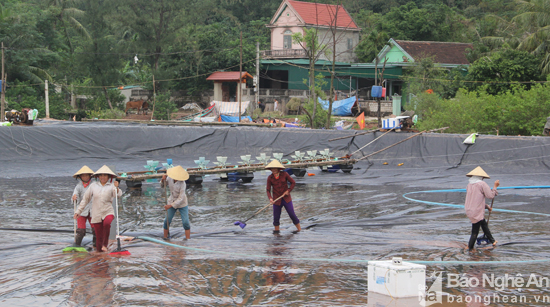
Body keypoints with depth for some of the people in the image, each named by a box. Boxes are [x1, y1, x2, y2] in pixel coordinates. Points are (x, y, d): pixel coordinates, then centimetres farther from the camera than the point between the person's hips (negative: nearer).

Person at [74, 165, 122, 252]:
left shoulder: (111, 186, 5)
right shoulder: (93, 185, 8)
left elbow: (118, 195, -13)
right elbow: (85, 199, 13)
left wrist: (116, 188, -34)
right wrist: (78, 211, 11)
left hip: (108, 212, -2)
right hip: (96, 214, 2)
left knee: (107, 223, -34)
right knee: (98, 236, -1)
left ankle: (105, 244, -20)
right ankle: (99, 247, 28)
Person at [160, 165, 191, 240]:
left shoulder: (182, 183, -29)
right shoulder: (170, 178, -15)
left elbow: (181, 198, -27)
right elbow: (162, 186, 2)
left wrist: (171, 205, -30)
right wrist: (163, 180, -20)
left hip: (182, 203, -4)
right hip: (172, 201, 4)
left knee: (185, 222, -9)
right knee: (167, 221, 1)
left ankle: (188, 238, 1)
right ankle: (165, 237, 17)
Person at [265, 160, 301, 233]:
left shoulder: (284, 174, -6)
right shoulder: (270, 178, -4)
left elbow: (293, 182, 3)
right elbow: (268, 190, -3)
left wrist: (288, 191, -10)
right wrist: (270, 198, -19)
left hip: (286, 199, -1)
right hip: (277, 200, 1)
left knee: (292, 214, -2)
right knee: (276, 216, 2)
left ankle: (299, 229, 10)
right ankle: (276, 230, 23)